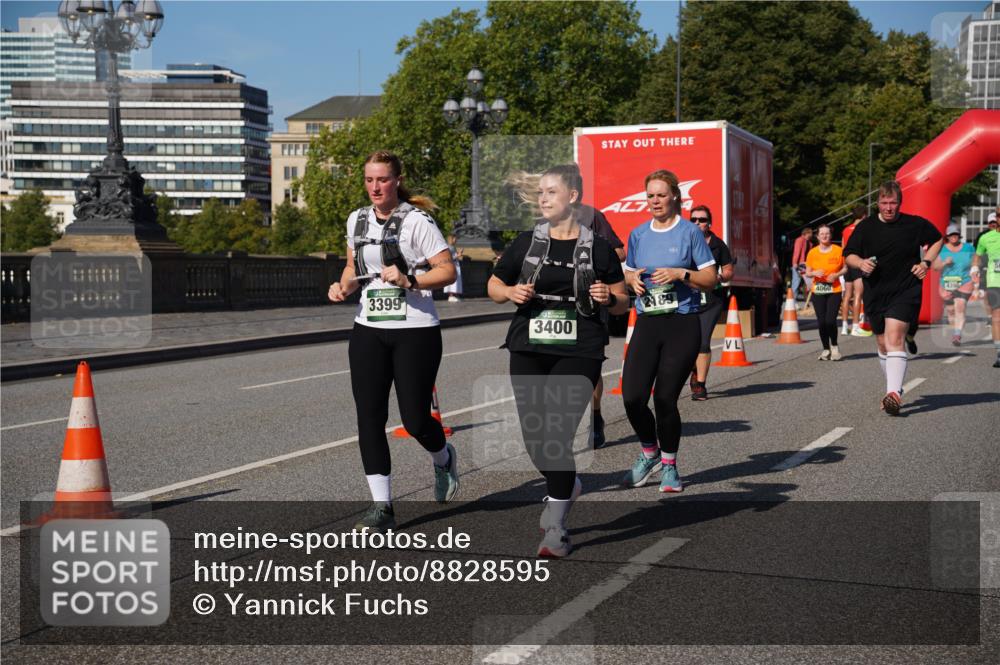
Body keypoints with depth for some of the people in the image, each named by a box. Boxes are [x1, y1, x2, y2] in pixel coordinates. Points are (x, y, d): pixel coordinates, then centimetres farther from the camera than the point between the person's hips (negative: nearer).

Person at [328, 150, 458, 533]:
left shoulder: (416, 221, -8)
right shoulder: (357, 221, 10)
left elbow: (448, 270, -9)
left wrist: (409, 280, -22)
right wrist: (344, 286, 3)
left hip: (415, 331, -5)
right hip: (368, 331, 5)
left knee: (414, 418, -2)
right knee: (369, 417, -3)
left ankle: (443, 460, 34)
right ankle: (381, 507, 4)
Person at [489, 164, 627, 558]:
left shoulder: (597, 247, 2)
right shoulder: (526, 243, 7)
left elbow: (623, 303, 9)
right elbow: (493, 286, 17)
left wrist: (608, 298, -12)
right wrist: (511, 292, -5)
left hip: (579, 353, -3)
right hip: (529, 351, 3)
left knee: (558, 436, -11)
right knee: (534, 437, 5)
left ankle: (555, 529, 2)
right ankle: (567, 486, 37)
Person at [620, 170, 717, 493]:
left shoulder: (690, 232, -1)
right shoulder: (638, 234, 11)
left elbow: (711, 278, 0)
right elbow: (628, 273, 21)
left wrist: (680, 273, -15)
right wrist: (633, 278, -2)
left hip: (682, 324, -3)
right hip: (646, 323, 3)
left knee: (665, 399, -4)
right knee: (632, 396, -8)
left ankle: (669, 465, 19)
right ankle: (650, 453, 20)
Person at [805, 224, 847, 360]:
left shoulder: (838, 251, 0)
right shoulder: (812, 252, 4)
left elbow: (845, 268, 8)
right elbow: (807, 272, 10)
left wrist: (836, 275, -10)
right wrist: (815, 273, -12)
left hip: (834, 290, -2)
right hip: (817, 291, 2)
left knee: (830, 320, -13)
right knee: (821, 321, 0)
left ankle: (834, 346, 11)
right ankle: (826, 349, 14)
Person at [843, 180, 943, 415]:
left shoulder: (915, 224, 0)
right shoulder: (865, 227, 2)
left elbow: (937, 239, 18)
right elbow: (849, 256, 7)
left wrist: (926, 262, 3)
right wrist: (861, 263, -15)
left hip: (905, 292, -3)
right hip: (875, 294, 3)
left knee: (894, 339, -20)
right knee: (883, 345, 12)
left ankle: (894, 393, -28)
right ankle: (894, 387, 33)